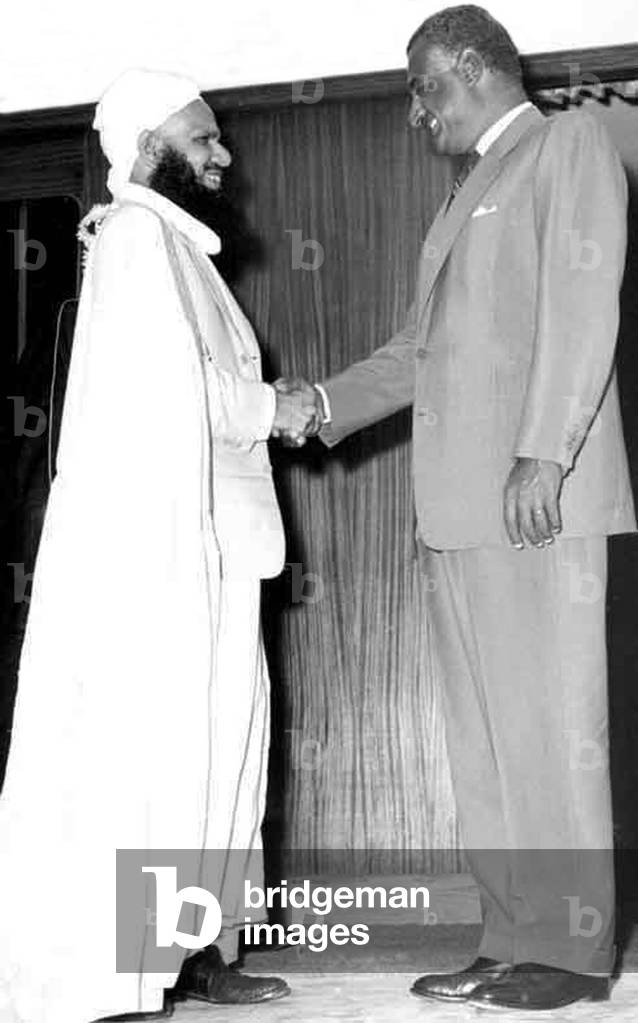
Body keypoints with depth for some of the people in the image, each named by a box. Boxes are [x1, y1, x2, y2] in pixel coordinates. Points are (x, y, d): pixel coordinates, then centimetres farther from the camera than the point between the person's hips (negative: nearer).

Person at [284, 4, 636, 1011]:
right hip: (459, 504, 8)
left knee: (548, 719, -6)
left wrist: (543, 454, -18)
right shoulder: (468, 192, 26)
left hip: (537, 490, -8)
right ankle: (513, 943, 11)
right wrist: (322, 403, 18)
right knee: (485, 732, 6)